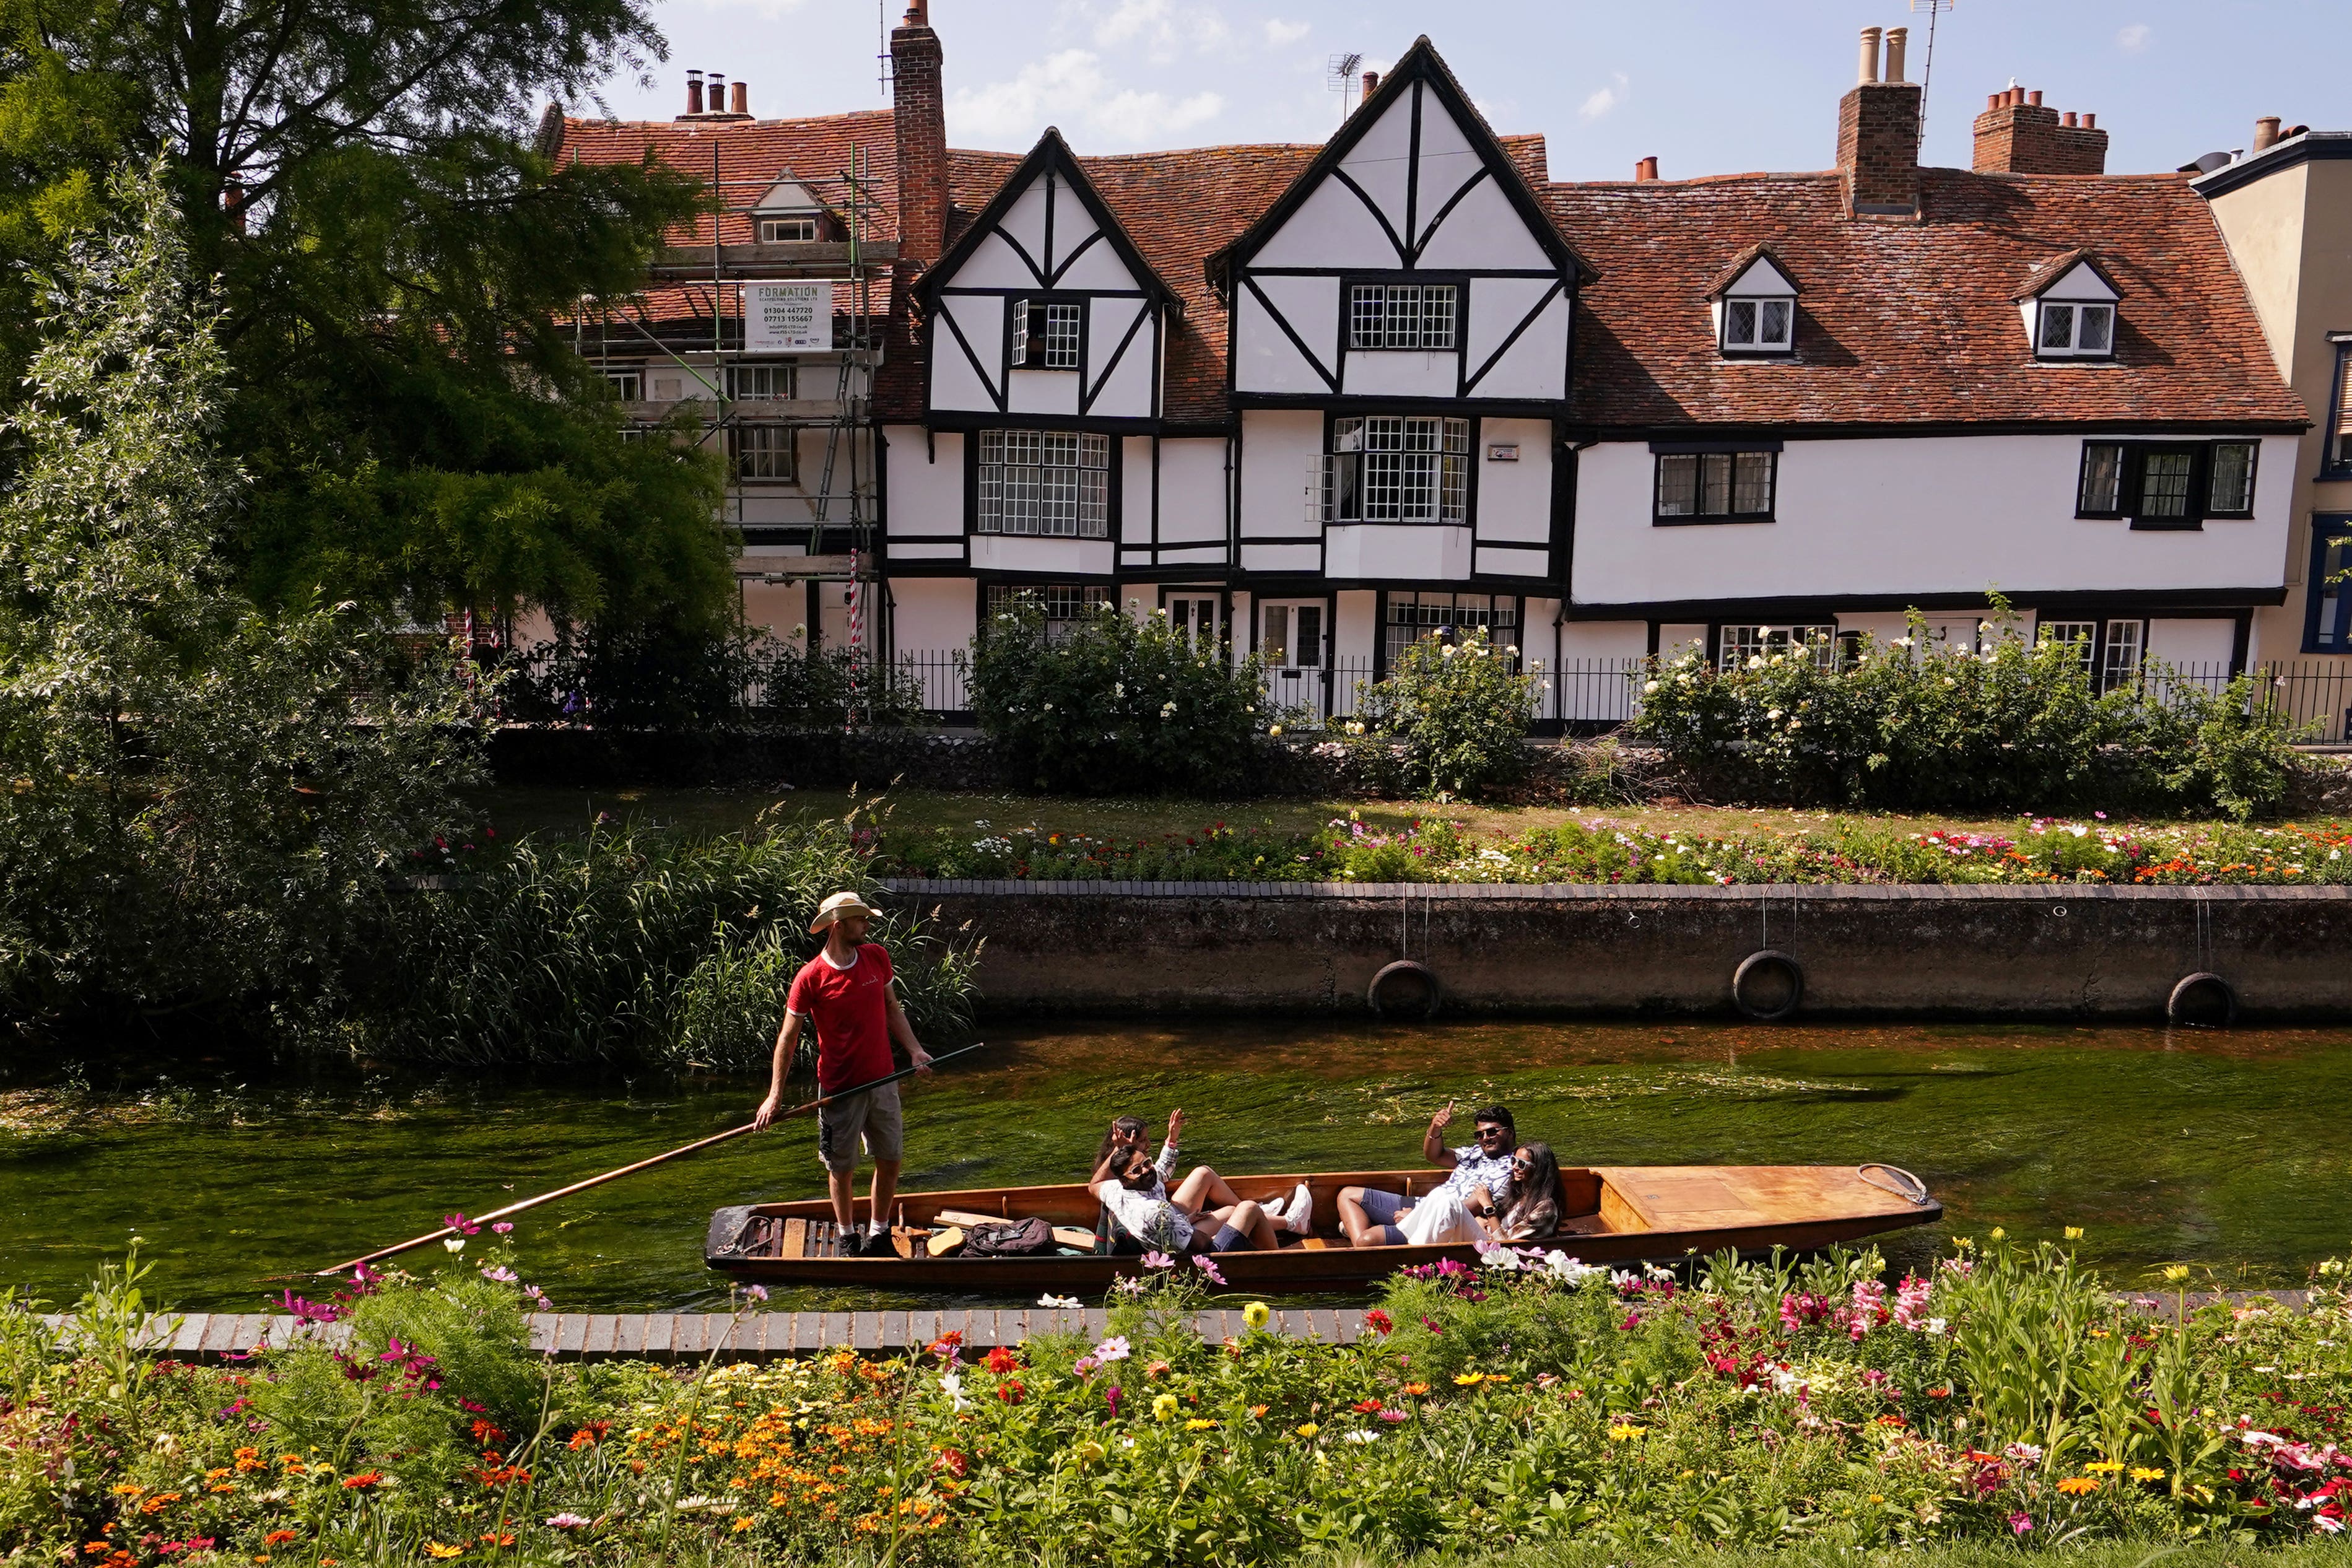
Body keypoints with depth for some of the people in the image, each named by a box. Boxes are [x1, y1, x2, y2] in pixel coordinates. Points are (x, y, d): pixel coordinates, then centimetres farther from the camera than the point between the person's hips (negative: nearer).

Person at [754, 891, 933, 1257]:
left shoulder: (877, 957, 0)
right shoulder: (810, 978, -14)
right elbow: (789, 1036, -8)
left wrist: (914, 1050, 1)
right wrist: (775, 1095, -8)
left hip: (882, 1080, 4)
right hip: (839, 1087, -4)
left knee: (890, 1160, 9)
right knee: (842, 1167, 8)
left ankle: (879, 1233, 27)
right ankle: (848, 1236, 28)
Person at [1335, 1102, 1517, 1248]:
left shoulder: (1507, 1169, -10)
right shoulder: (1477, 1152, 20)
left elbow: (1473, 1208, -18)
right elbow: (1434, 1155, 19)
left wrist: (1414, 1215, -15)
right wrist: (1435, 1129, -6)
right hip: (1420, 1206, 11)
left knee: (1367, 1240, -32)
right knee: (1348, 1194, 6)